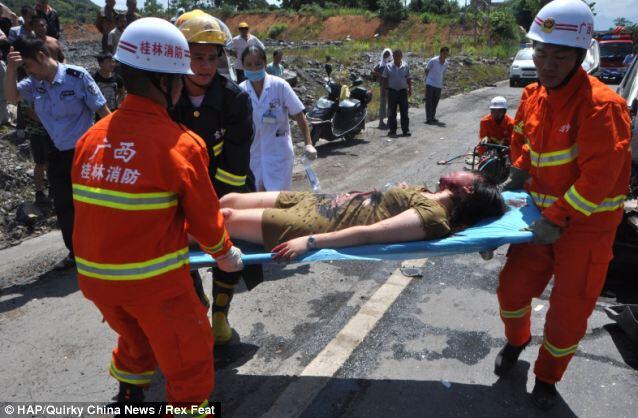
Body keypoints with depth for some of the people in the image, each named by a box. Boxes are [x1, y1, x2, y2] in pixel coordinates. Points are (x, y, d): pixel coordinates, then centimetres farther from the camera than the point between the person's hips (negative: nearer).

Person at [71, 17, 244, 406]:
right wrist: (225, 254, 12)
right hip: (154, 279, -6)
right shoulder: (181, 144, -17)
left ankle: (128, 399, 53)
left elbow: (94, 209, 7)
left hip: (94, 274, 7)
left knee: (137, 339, 33)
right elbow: (205, 217, -8)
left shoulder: (92, 137, -1)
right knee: (189, 362, 14)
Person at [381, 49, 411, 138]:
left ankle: (406, 130, 8)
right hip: (392, 91, -1)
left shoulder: (405, 66, 4)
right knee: (392, 112, 2)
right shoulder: (388, 66, 1)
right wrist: (383, 88, -2)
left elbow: (408, 79, 10)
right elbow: (384, 78, 6)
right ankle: (392, 130, 9)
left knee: (404, 112, 3)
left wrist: (410, 89, 4)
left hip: (403, 91, 1)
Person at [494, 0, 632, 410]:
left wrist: (557, 221, -23)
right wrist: (514, 181, 8)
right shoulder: (534, 97, 0)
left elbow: (599, 177, -26)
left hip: (587, 225, -6)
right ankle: (516, 341, 44)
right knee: (513, 287, 12)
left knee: (568, 313, 6)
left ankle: (547, 377, 32)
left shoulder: (601, 105, -23)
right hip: (542, 214, 6)